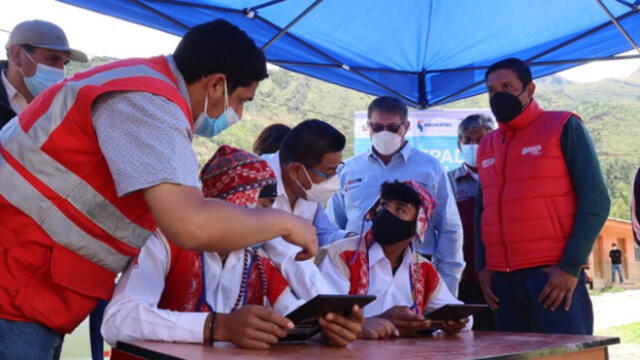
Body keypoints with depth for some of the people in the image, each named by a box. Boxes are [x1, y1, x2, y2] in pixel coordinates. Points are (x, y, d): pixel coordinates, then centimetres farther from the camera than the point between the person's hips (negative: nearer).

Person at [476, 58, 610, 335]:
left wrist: (570, 266, -12)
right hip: (502, 277, 5)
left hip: (554, 273, -5)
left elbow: (595, 201, -5)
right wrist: (482, 266, 7)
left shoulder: (563, 127, 1)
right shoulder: (486, 145, 16)